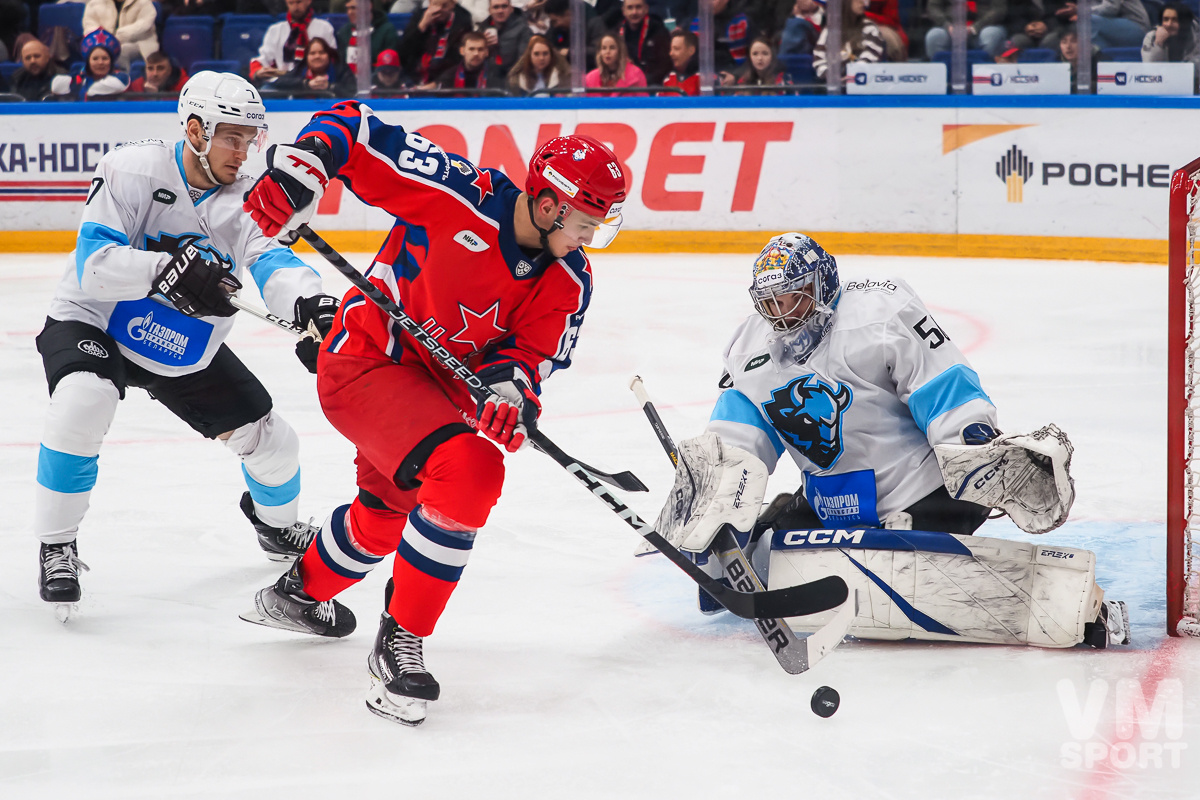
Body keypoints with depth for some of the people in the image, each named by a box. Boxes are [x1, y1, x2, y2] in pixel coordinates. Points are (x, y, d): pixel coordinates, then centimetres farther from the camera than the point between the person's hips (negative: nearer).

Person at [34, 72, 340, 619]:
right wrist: (167, 269, -46)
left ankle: (276, 519, 41)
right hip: (93, 326, -5)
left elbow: (273, 262, -28)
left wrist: (309, 303, -50)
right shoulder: (133, 171, -23)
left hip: (187, 351, 5)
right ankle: (57, 548, -19)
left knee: (271, 443, 5)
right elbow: (93, 265, -31)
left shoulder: (244, 199, -11)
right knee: (83, 404, -36)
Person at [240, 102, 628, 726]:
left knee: (388, 511, 27)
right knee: (468, 471, -28)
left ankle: (298, 594, 58)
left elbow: (534, 352, -9)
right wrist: (298, 168, -36)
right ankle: (400, 645, -17)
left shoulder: (569, 283, -9)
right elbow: (354, 129, -22)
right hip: (367, 361, -8)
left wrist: (511, 383, -31)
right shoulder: (458, 194, -27)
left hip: (441, 382, 8)